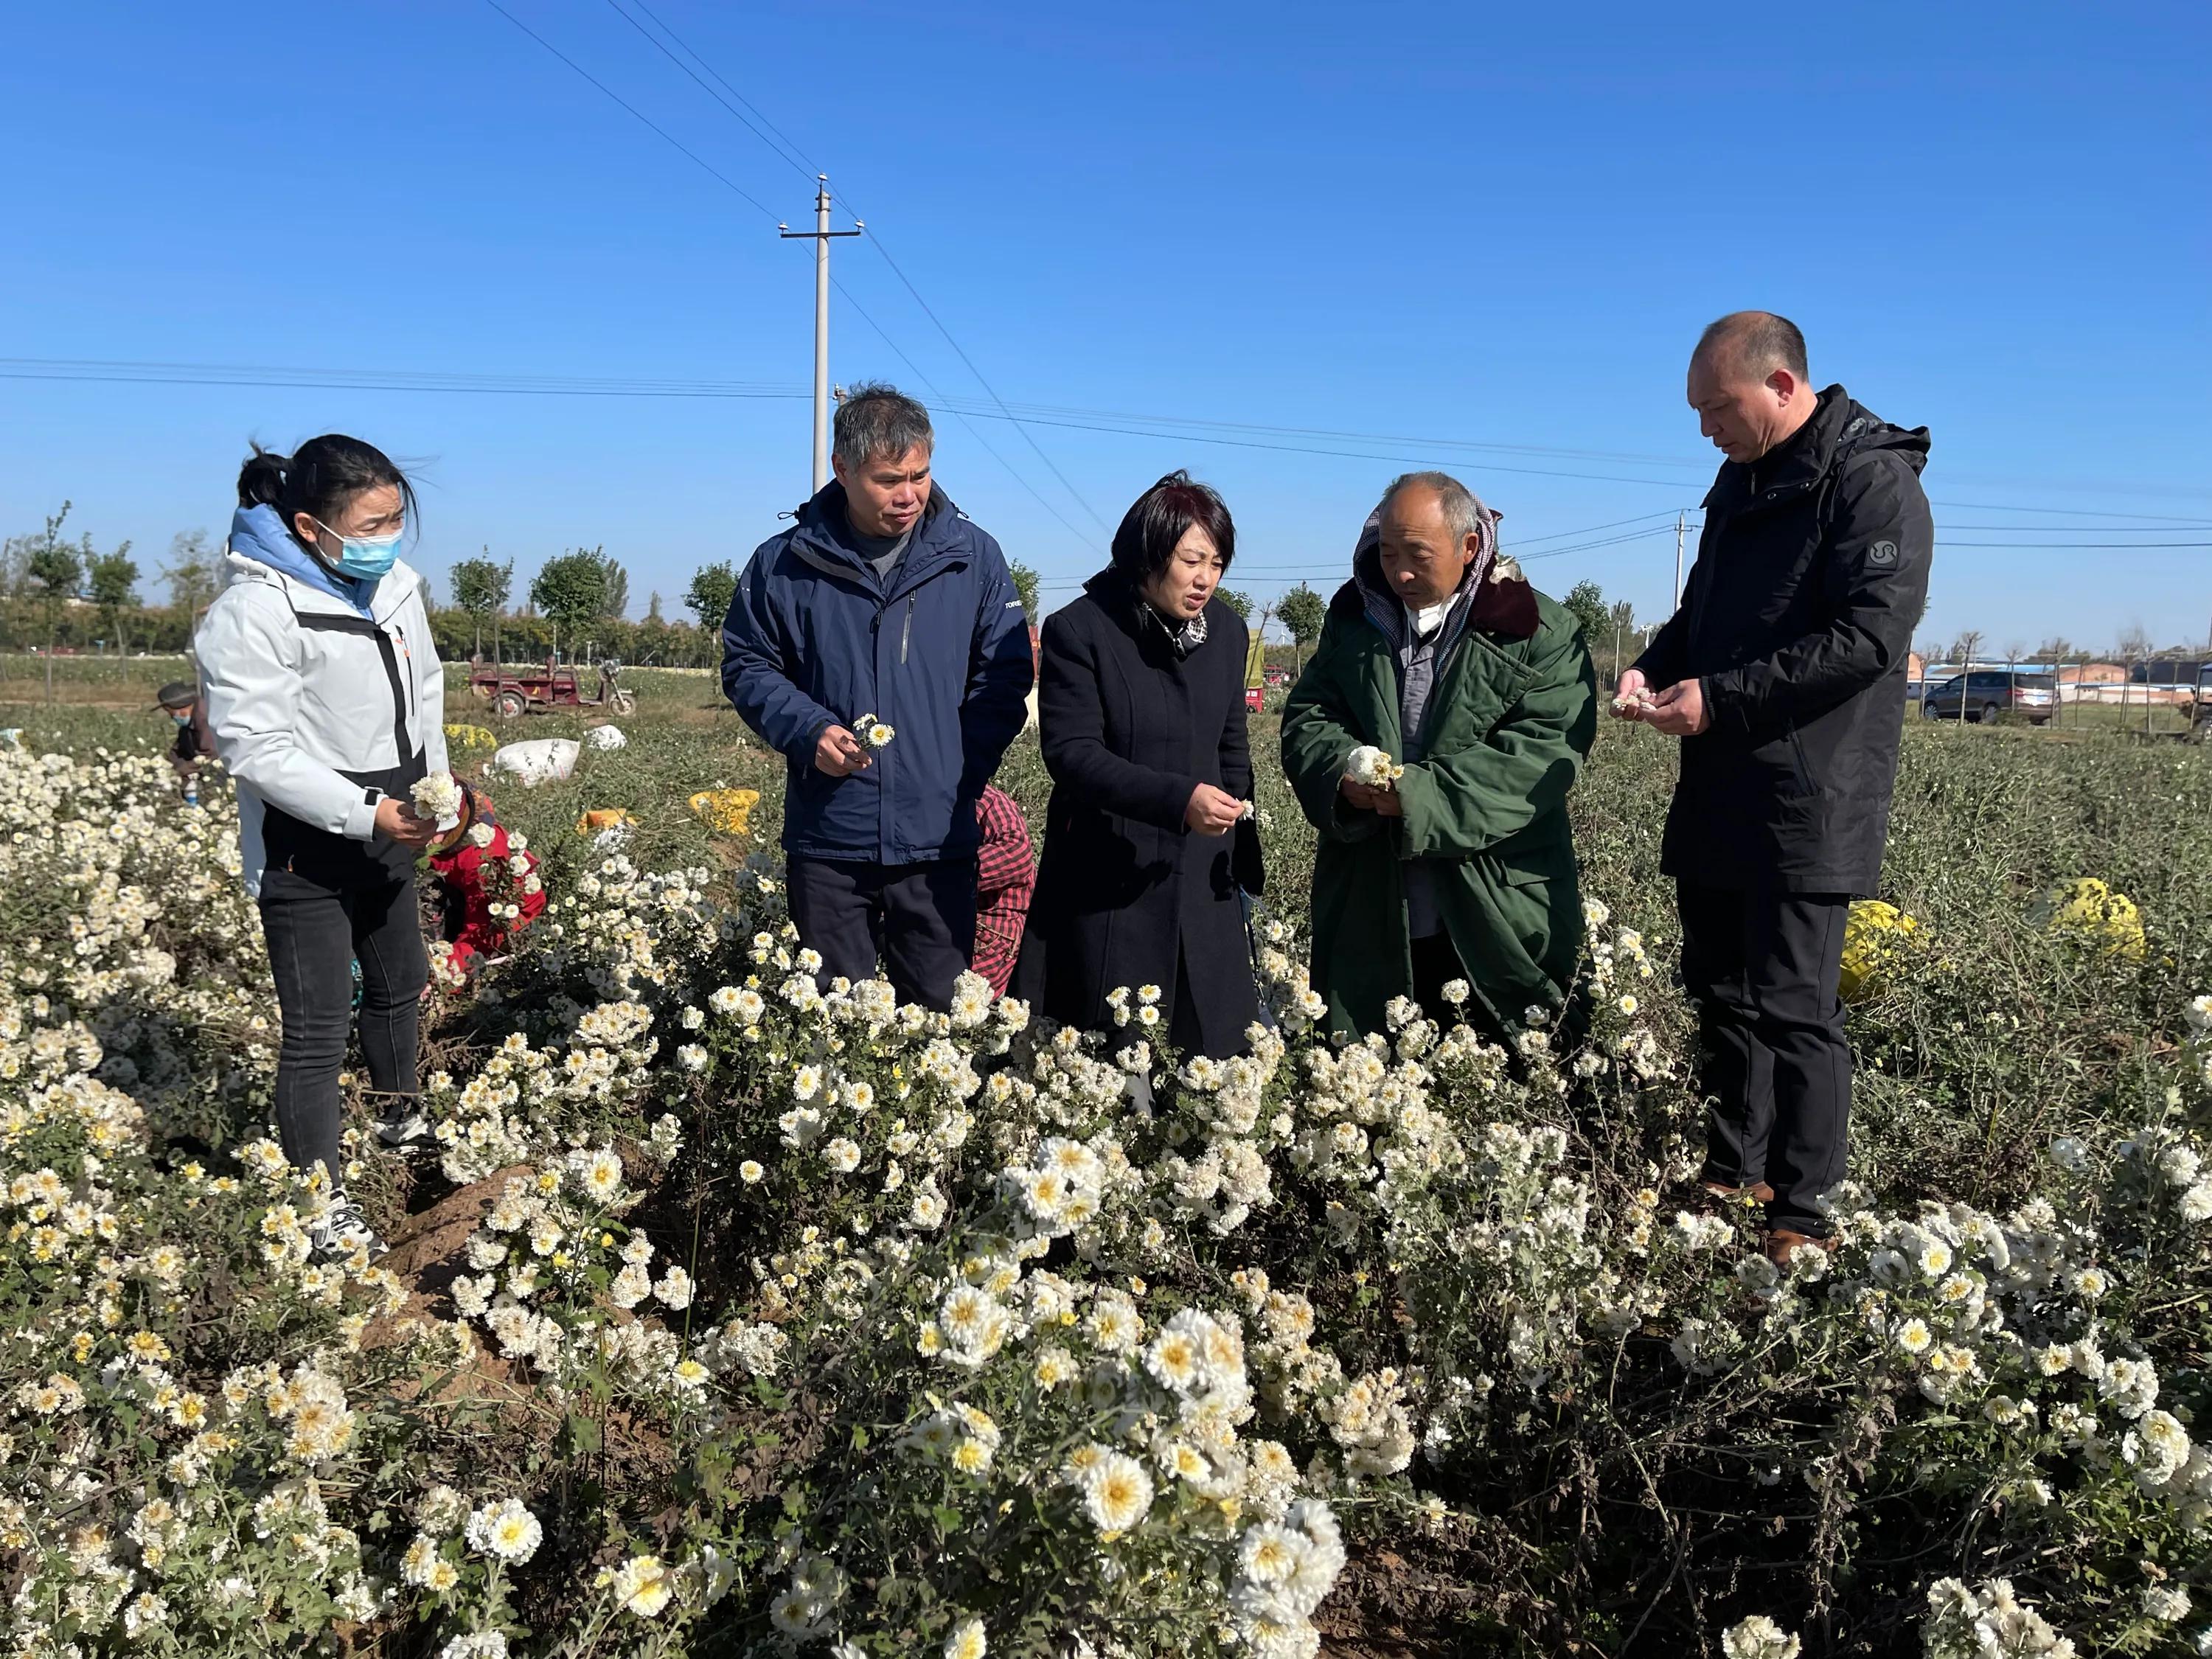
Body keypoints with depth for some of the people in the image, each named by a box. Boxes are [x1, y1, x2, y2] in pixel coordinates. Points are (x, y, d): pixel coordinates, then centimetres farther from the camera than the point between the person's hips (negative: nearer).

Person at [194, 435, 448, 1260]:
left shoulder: (394, 583, 2)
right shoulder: (256, 610, -21)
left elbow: (425, 691, 16)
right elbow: (257, 750, -24)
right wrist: (364, 813, -28)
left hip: (388, 832, 8)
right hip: (305, 852, -8)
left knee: (398, 984, 23)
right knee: (317, 1028, -3)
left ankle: (401, 1117, 47)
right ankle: (323, 1201, 9)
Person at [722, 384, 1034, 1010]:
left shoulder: (973, 556, 3)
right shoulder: (785, 563, 0)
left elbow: (1006, 676, 6)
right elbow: (747, 666, 8)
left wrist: (965, 769, -7)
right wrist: (808, 729, -10)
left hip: (940, 839, 1)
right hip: (827, 838, 0)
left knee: (940, 1013, 9)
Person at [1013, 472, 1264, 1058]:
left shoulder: (1227, 631, 8)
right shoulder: (1079, 631, -9)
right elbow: (1072, 752, -17)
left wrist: (1243, 855, 14)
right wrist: (1178, 798, -27)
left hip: (1202, 880, 5)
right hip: (1109, 886, -4)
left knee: (1215, 1042, 6)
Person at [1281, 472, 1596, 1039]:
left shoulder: (1540, 631, -5)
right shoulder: (1354, 618, 10)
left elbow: (1547, 748, -14)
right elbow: (1306, 718, 10)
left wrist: (1425, 794, -23)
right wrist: (1344, 774, -13)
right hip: (1369, 913, 4)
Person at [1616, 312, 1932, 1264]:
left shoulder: (1873, 482, -10)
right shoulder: (1739, 483, 15)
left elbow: (1868, 637, -19)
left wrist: (1717, 698, -20)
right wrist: (1654, 668, 3)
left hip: (1808, 808, -8)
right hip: (1719, 798, 8)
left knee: (1792, 1010, -4)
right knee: (1721, 996, 14)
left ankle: (1803, 1223, 7)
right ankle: (1731, 1181, 28)